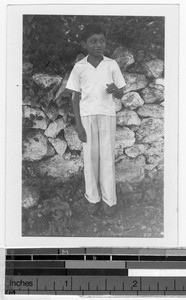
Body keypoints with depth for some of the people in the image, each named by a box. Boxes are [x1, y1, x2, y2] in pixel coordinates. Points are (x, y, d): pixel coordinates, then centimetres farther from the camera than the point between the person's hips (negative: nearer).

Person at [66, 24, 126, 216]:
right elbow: (75, 97, 3)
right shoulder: (79, 68, 0)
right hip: (87, 116, 0)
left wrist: (115, 90, -17)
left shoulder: (112, 65, 0)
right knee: (90, 157, 4)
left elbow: (120, 95, 7)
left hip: (107, 115, 0)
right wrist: (78, 125, -3)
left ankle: (109, 199, 8)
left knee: (107, 157, 1)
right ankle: (93, 198, 13)